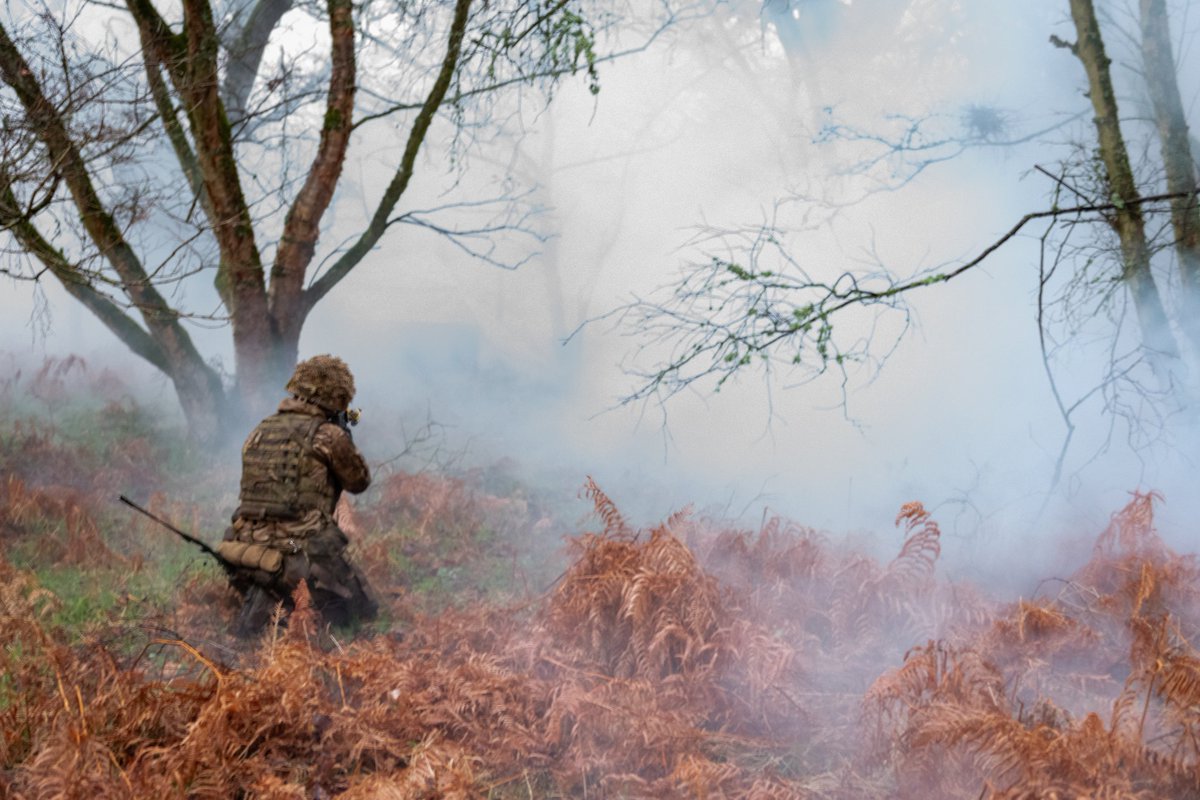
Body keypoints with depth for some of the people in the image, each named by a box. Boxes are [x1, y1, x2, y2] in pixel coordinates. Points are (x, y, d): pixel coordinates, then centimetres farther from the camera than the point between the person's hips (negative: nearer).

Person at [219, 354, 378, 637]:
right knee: (363, 613, 11)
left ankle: (266, 605, 6)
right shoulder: (329, 435, -7)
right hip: (303, 556, -7)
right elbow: (359, 482, 6)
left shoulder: (260, 431, 11)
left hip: (247, 555, 7)